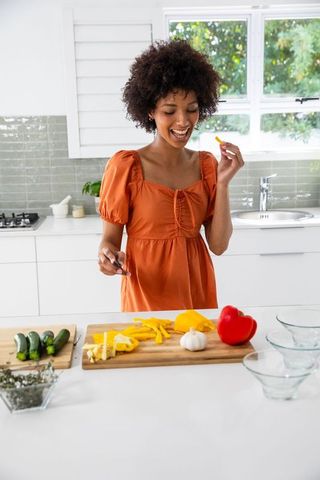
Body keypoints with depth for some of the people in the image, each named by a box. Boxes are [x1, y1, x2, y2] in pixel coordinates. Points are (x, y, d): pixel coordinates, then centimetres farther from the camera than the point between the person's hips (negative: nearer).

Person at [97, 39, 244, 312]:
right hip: (145, 298, -4)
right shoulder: (125, 166, -11)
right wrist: (108, 256, -26)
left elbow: (219, 245, -3)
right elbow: (110, 238, -5)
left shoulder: (207, 165, 1)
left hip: (198, 294, 4)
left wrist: (223, 183, -12)